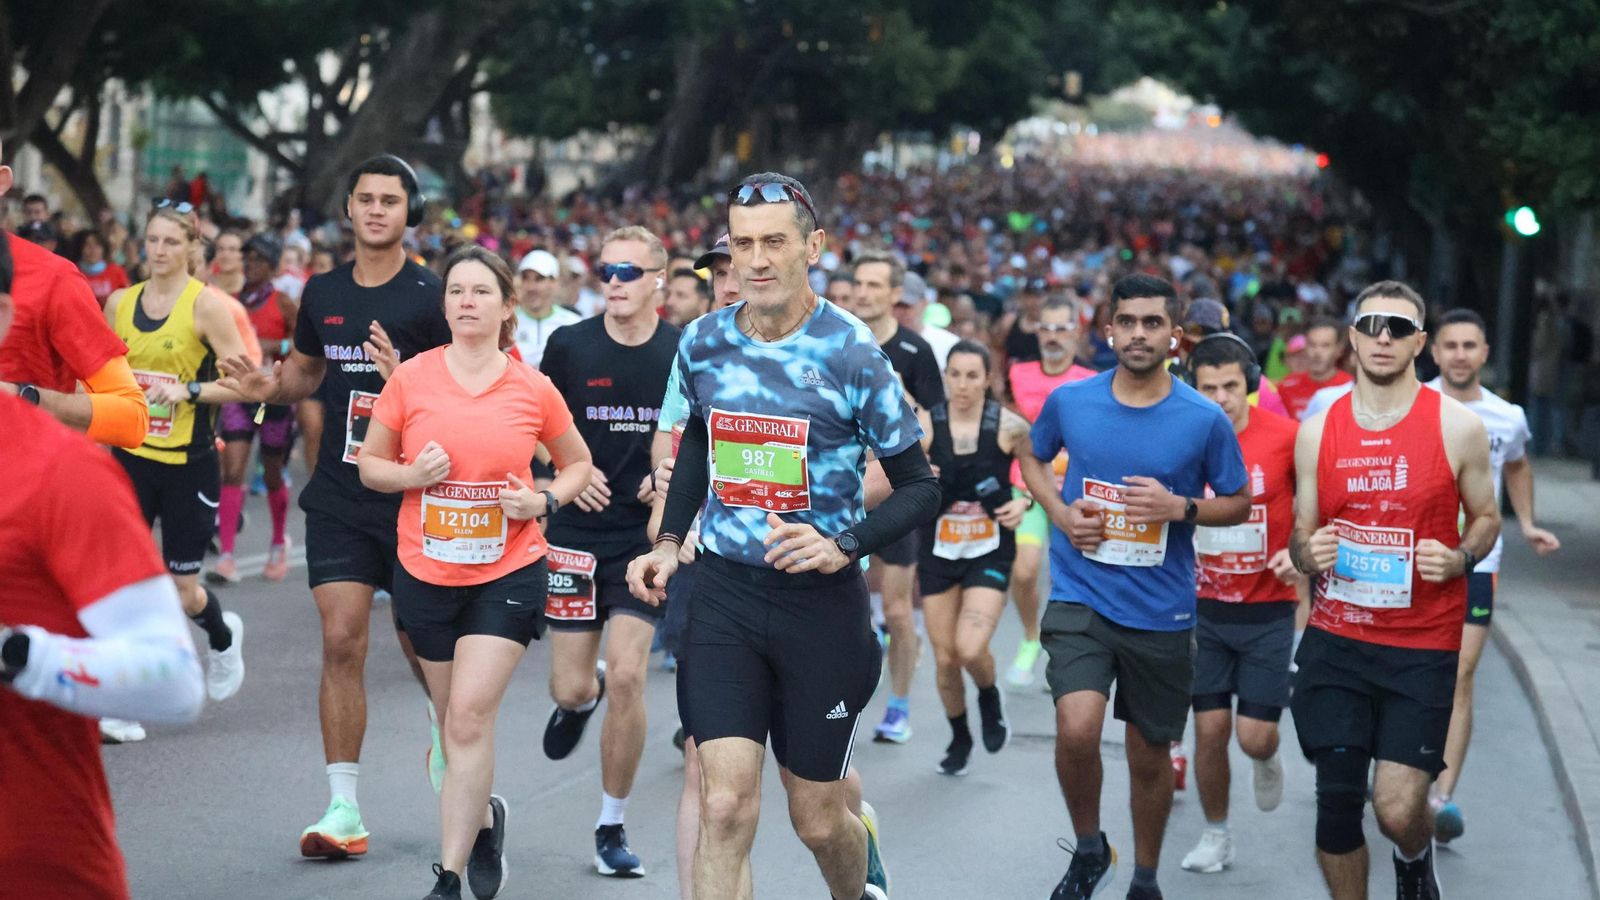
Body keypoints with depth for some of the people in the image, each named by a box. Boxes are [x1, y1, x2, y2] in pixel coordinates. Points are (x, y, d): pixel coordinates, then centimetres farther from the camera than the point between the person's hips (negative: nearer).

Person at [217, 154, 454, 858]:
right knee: (341, 642, -6)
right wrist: (269, 386, 2)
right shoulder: (323, 293, 7)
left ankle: (444, 733, 41)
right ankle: (344, 808, -4)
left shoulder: (431, 297, -7)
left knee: (422, 644, 8)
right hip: (338, 494, 3)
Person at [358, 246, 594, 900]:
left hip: (509, 573, -2)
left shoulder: (534, 390, -4)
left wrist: (545, 501, -7)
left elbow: (577, 463, 12)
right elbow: (369, 464, 6)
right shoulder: (410, 379, -3)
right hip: (425, 574, 2)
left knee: (469, 717, -15)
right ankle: (485, 819, 44)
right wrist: (411, 474, -15)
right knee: (457, 722, 14)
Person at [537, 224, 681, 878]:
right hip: (579, 531, 1)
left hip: (648, 536, -1)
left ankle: (612, 826, 6)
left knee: (626, 677, -12)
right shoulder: (569, 346, -2)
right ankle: (582, 697, 43)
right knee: (570, 687, 1)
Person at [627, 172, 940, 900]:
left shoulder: (850, 353, -12)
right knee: (725, 805, -12)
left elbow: (919, 488, -6)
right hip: (723, 593, 2)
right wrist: (668, 542, 10)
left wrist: (845, 545, -22)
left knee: (819, 821, 9)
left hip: (822, 599, -2)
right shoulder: (702, 342, 1)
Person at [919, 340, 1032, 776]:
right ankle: (959, 738, 32)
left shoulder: (1008, 426, -10)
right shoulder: (925, 425, -8)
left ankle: (990, 698, 17)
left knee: (971, 649, -19)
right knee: (945, 658, 6)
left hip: (990, 552, -2)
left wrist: (1025, 501, -14)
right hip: (938, 553, 2)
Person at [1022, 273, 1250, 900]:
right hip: (1080, 596, 0)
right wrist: (1059, 511, -2)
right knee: (1077, 730, -21)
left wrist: (1180, 507, -15)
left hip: (1162, 610, 0)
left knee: (1150, 757, 12)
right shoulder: (1069, 402, -3)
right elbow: (1033, 457, 18)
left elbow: (1239, 504, 4)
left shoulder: (1204, 420, -7)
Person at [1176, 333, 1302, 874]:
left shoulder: (1286, 437, -11)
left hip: (1268, 610, -2)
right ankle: (1215, 836, 21)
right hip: (1205, 609, 2)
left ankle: (1268, 759, 33)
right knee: (1210, 728, 1)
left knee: (1254, 736, -5)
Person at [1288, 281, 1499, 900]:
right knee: (1335, 801, 0)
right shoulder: (1318, 430, 5)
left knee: (1398, 810, -8)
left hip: (1422, 646, -2)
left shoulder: (1458, 427, -2)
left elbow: (1486, 517, 10)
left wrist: (1459, 559, -12)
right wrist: (1308, 553, -10)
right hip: (1335, 639, 2)